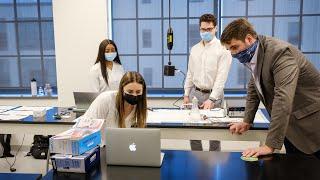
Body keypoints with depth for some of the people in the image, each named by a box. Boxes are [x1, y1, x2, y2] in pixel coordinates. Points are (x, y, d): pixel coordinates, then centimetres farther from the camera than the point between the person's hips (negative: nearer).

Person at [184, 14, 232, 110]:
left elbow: (221, 77, -16)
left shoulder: (223, 49, -9)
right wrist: (186, 94, 8)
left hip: (213, 94, -4)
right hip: (195, 93, 4)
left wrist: (211, 99, -23)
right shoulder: (194, 49, 8)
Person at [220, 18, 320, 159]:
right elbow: (254, 88, 14)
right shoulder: (252, 54, 1)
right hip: (289, 124, 8)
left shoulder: (280, 52, -26)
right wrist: (247, 121, 9)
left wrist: (270, 145, -34)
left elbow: (283, 100, -34)